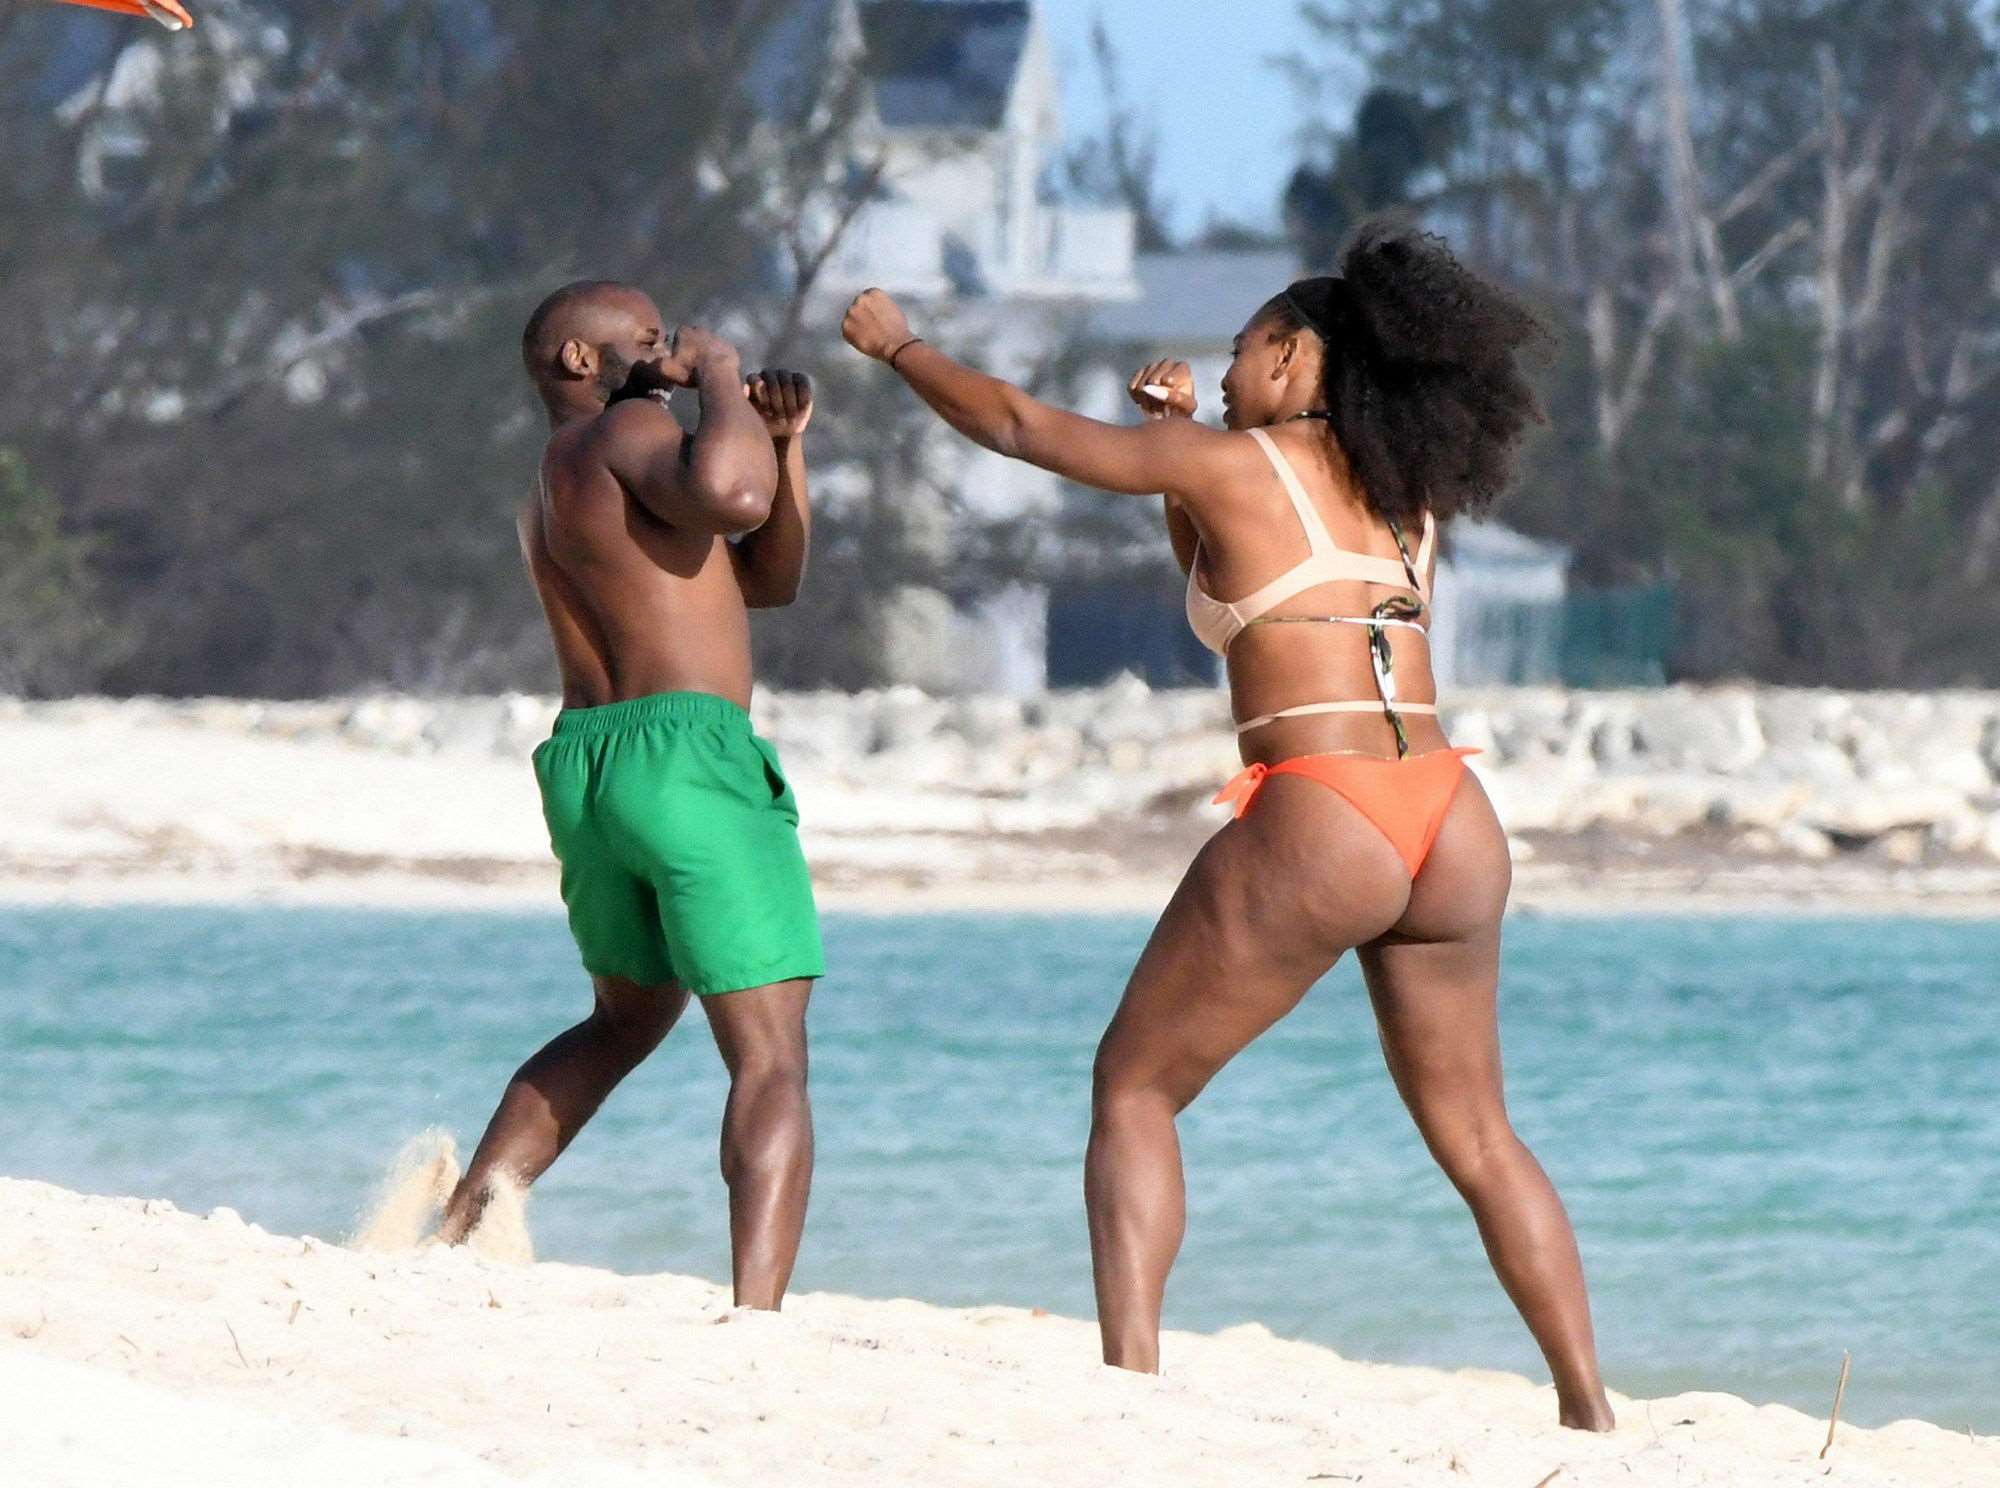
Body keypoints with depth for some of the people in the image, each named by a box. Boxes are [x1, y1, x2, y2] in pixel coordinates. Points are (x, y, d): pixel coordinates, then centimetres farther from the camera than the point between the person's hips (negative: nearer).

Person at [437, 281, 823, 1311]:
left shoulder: (553, 494, 25)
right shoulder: (624, 433, -2)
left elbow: (769, 576, 29)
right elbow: (732, 491, -25)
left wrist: (784, 442, 19)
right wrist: (719, 378, -7)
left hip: (584, 773, 9)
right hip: (688, 753, -9)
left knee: (626, 1022, 31)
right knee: (771, 1062, -9)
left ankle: (459, 1225, 20)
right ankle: (755, 1322, -22)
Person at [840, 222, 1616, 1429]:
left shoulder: (1230, 462, 1)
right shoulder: (1404, 491, 19)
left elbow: (1017, 424, 11)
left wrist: (897, 344, 26)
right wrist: (1183, 440, 26)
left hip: (1314, 825, -6)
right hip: (1453, 824, 6)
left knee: (1135, 1086, 7)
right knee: (1474, 1133, 16)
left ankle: (1130, 1373, -6)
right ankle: (1591, 1408, 12)